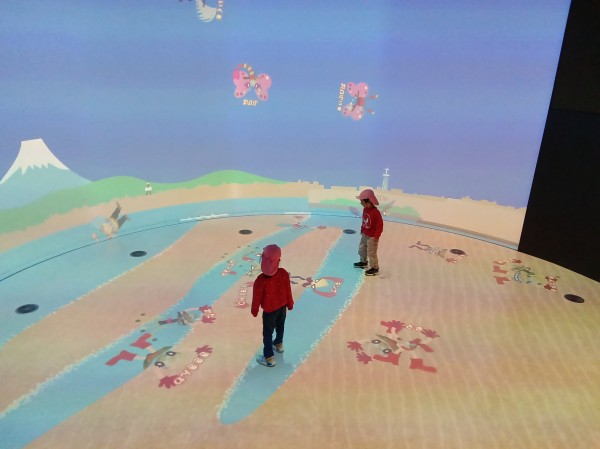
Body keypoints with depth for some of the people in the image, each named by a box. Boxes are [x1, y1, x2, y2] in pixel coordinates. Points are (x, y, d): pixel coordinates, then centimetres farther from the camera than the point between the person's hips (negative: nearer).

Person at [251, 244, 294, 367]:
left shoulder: (260, 280, -33)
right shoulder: (284, 273, -21)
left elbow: (257, 297, -18)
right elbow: (288, 290, -6)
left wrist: (254, 310, 1)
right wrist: (290, 304, 11)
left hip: (269, 310, -5)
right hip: (282, 306, 5)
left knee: (267, 333, 14)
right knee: (280, 326, 29)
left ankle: (269, 358, 28)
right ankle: (279, 344, 55)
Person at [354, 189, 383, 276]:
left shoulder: (375, 212, -28)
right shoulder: (365, 209, -3)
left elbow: (380, 225, -23)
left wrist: (376, 237, -21)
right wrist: (362, 230, 14)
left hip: (372, 237, -9)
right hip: (364, 235, 9)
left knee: (371, 253, 0)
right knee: (362, 249, 24)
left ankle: (375, 268, 15)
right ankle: (363, 262, 47)